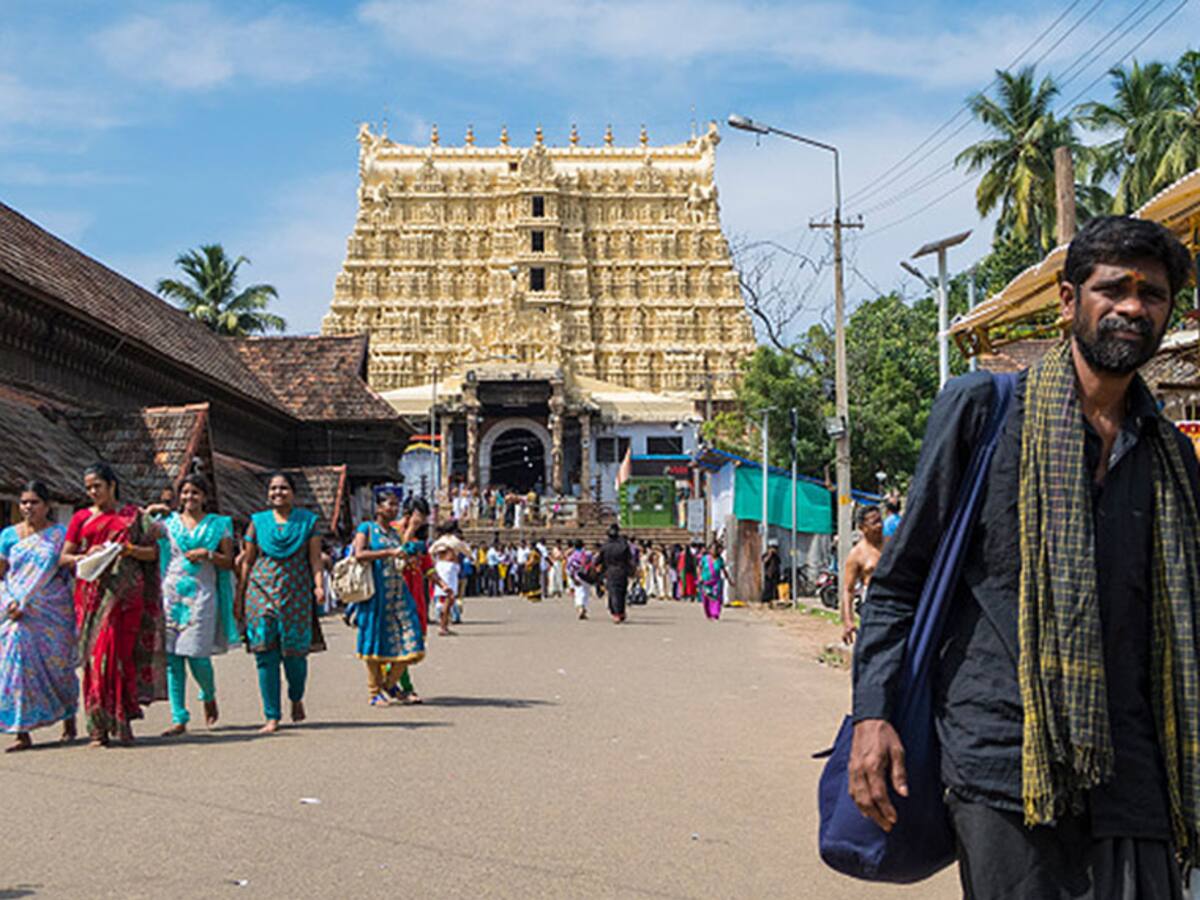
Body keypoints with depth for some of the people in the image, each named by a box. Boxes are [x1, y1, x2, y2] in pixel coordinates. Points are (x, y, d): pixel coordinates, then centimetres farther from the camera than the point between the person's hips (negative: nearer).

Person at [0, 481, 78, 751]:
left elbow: (73, 568, 1)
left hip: (54, 614, -1)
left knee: (58, 664, 4)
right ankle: (22, 732, -7)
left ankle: (69, 722, 24)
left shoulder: (60, 534, 4)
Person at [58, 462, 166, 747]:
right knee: (93, 656, -5)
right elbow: (64, 557, 11)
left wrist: (130, 549, -10)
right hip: (92, 592, 1)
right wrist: (85, 557, -9)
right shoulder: (81, 518, 15)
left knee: (119, 653, -11)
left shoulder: (133, 516, 12)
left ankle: (121, 722, -5)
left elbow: (153, 552, 9)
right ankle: (98, 728, -3)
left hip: (125, 593, -1)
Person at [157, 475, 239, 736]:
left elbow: (229, 563, 5)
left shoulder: (218, 525, 9)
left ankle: (209, 696, 24)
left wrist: (207, 554, -9)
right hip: (172, 593, 2)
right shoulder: (169, 522, 12)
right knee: (172, 656, -3)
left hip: (202, 594, -2)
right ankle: (179, 719, 2)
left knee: (196, 654, -8)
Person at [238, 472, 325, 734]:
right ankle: (272, 716, 2)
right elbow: (247, 561, 12)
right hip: (261, 592, 1)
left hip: (296, 594, -1)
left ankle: (296, 698, 30)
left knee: (295, 652, 0)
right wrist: (239, 595, 9)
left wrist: (319, 585, -13)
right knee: (266, 655, -4)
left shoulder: (307, 520, 8)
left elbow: (315, 557, 2)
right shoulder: (258, 521, 11)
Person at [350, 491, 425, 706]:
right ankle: (374, 692, 10)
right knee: (375, 642, 0)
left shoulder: (395, 533, 18)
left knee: (409, 641, -1)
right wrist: (389, 552, -19)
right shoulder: (367, 528, 0)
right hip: (376, 591, -6)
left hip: (398, 591, 6)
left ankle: (388, 685, 15)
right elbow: (359, 554, -14)